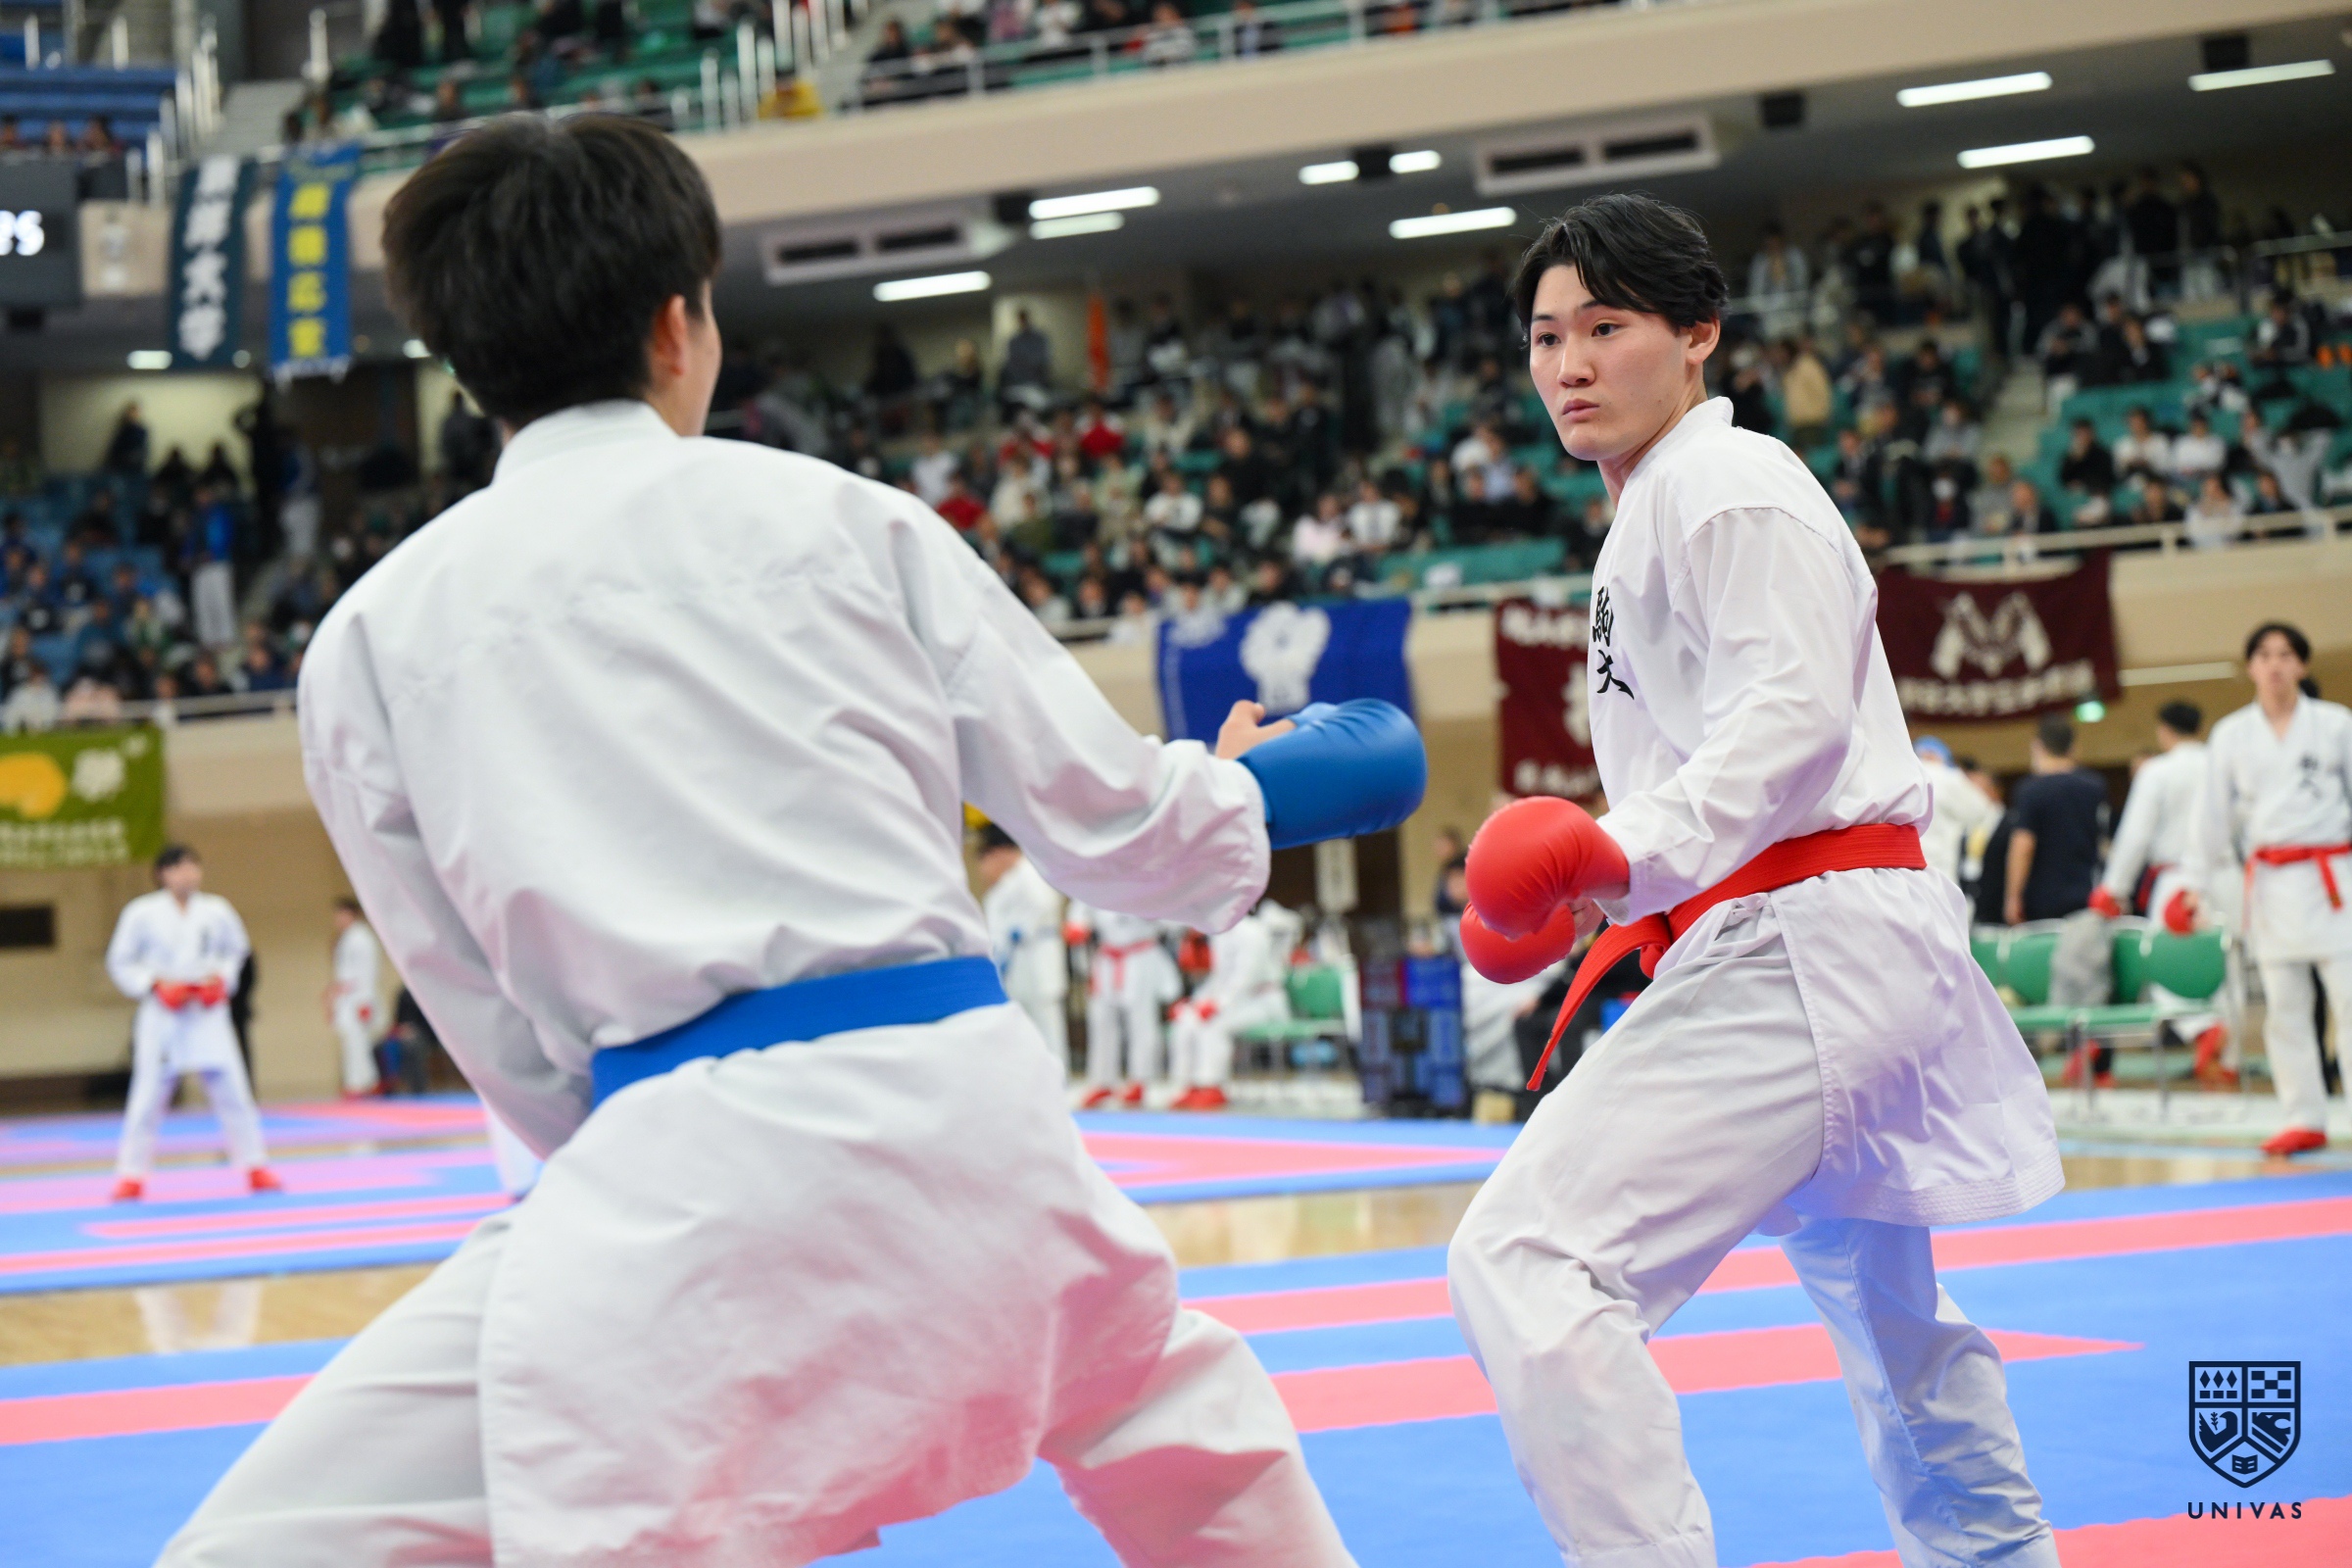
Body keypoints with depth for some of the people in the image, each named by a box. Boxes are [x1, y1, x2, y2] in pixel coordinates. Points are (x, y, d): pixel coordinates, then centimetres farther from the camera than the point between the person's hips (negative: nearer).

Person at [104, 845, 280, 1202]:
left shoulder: (216, 911, 1)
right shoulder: (141, 914, -6)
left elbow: (237, 950, 15)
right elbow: (120, 962, 1)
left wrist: (221, 978, -4)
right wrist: (155, 985, -13)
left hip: (207, 1013, 2)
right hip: (162, 1016, -2)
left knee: (232, 1089, 3)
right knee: (149, 1095, -2)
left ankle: (255, 1168, 14)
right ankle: (131, 1175, 8)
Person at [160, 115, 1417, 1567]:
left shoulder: (375, 634, 9)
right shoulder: (842, 517, 10)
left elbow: (500, 1033, 14)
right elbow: (1100, 810, 15)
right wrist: (1245, 796, 37)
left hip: (681, 1177, -3)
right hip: (968, 1104, 3)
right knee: (1185, 1427, 33)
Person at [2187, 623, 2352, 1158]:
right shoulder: (2231, 735, 8)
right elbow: (2217, 816, 13)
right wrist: (2204, 888, 11)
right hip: (2271, 886, 2)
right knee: (2284, 1008, 6)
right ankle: (2306, 1119, 14)